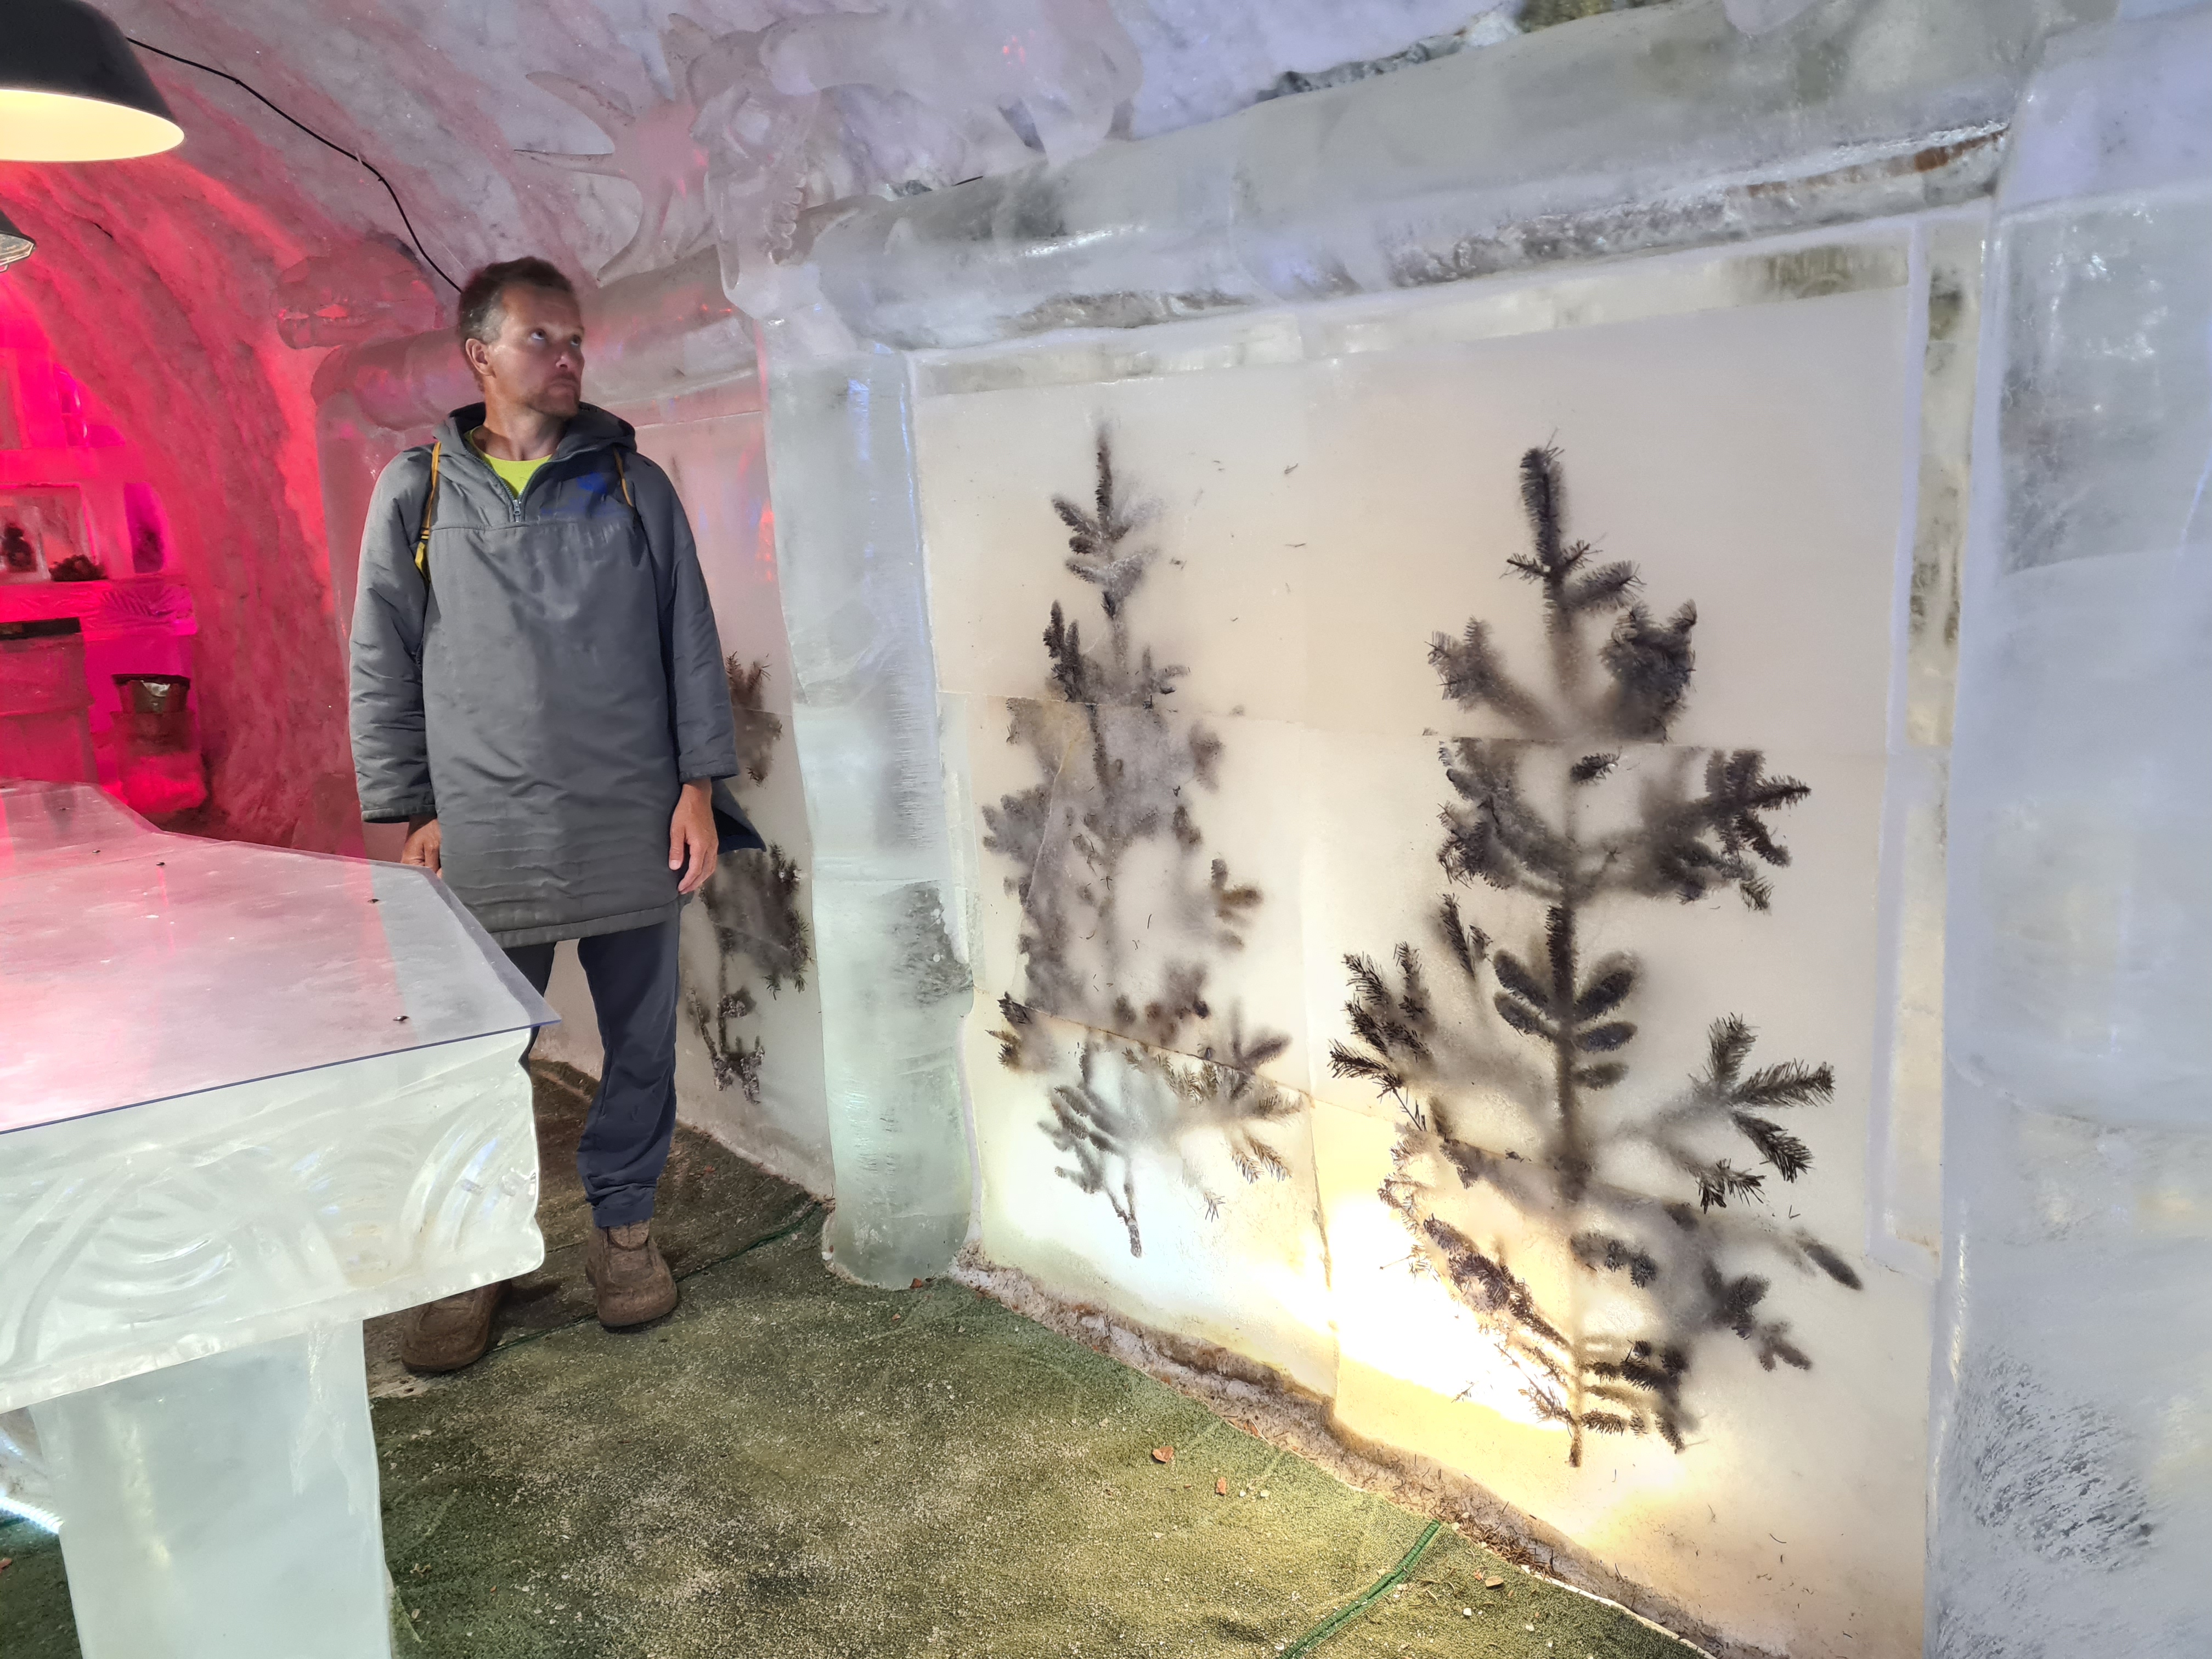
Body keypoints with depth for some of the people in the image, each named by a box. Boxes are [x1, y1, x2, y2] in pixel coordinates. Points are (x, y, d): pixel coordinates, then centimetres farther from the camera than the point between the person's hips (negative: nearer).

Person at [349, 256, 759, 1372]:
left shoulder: (632, 483, 6)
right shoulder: (417, 491, 5)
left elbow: (690, 643, 5)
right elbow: (381, 666, 6)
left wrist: (699, 786, -1)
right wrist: (406, 813, 1)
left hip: (633, 821, 1)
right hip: (485, 832, -1)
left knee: (642, 1041, 9)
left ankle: (623, 1226, 28)